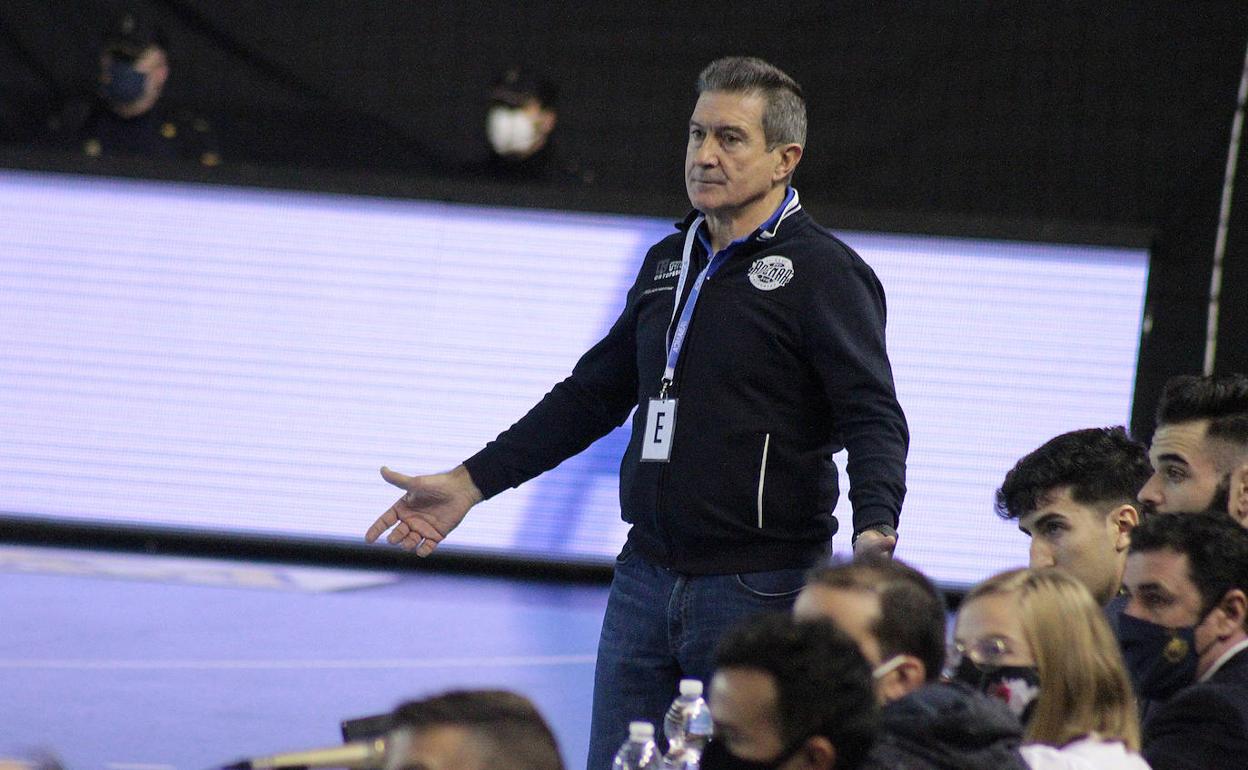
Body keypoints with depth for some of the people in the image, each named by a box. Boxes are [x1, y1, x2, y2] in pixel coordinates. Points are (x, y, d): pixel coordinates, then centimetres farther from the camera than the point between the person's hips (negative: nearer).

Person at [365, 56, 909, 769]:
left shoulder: (825, 272, -7)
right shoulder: (669, 263, 15)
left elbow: (875, 421, -16)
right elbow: (592, 395, 23)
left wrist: (875, 531, -35)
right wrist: (470, 483, 19)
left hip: (761, 595, -7)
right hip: (646, 578, 7)